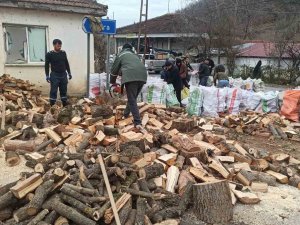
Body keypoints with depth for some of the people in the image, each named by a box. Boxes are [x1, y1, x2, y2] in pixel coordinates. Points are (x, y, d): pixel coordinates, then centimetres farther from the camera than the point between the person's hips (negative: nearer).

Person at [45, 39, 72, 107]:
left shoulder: (63, 53, 7)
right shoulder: (49, 54, -5)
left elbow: (66, 63, 16)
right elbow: (46, 65, -3)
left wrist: (69, 73, 15)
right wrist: (47, 76, -9)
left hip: (63, 75, 4)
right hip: (54, 75, -4)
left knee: (64, 91, 11)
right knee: (53, 91, -2)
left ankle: (65, 105, 20)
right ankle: (52, 106, 4)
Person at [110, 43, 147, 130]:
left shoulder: (121, 55, 24)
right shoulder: (135, 55, 37)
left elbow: (114, 70, 25)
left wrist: (112, 82, 40)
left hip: (131, 76, -5)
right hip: (142, 75, 5)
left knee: (132, 100, -8)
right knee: (133, 98, 21)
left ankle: (138, 123, -18)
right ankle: (126, 114, 30)